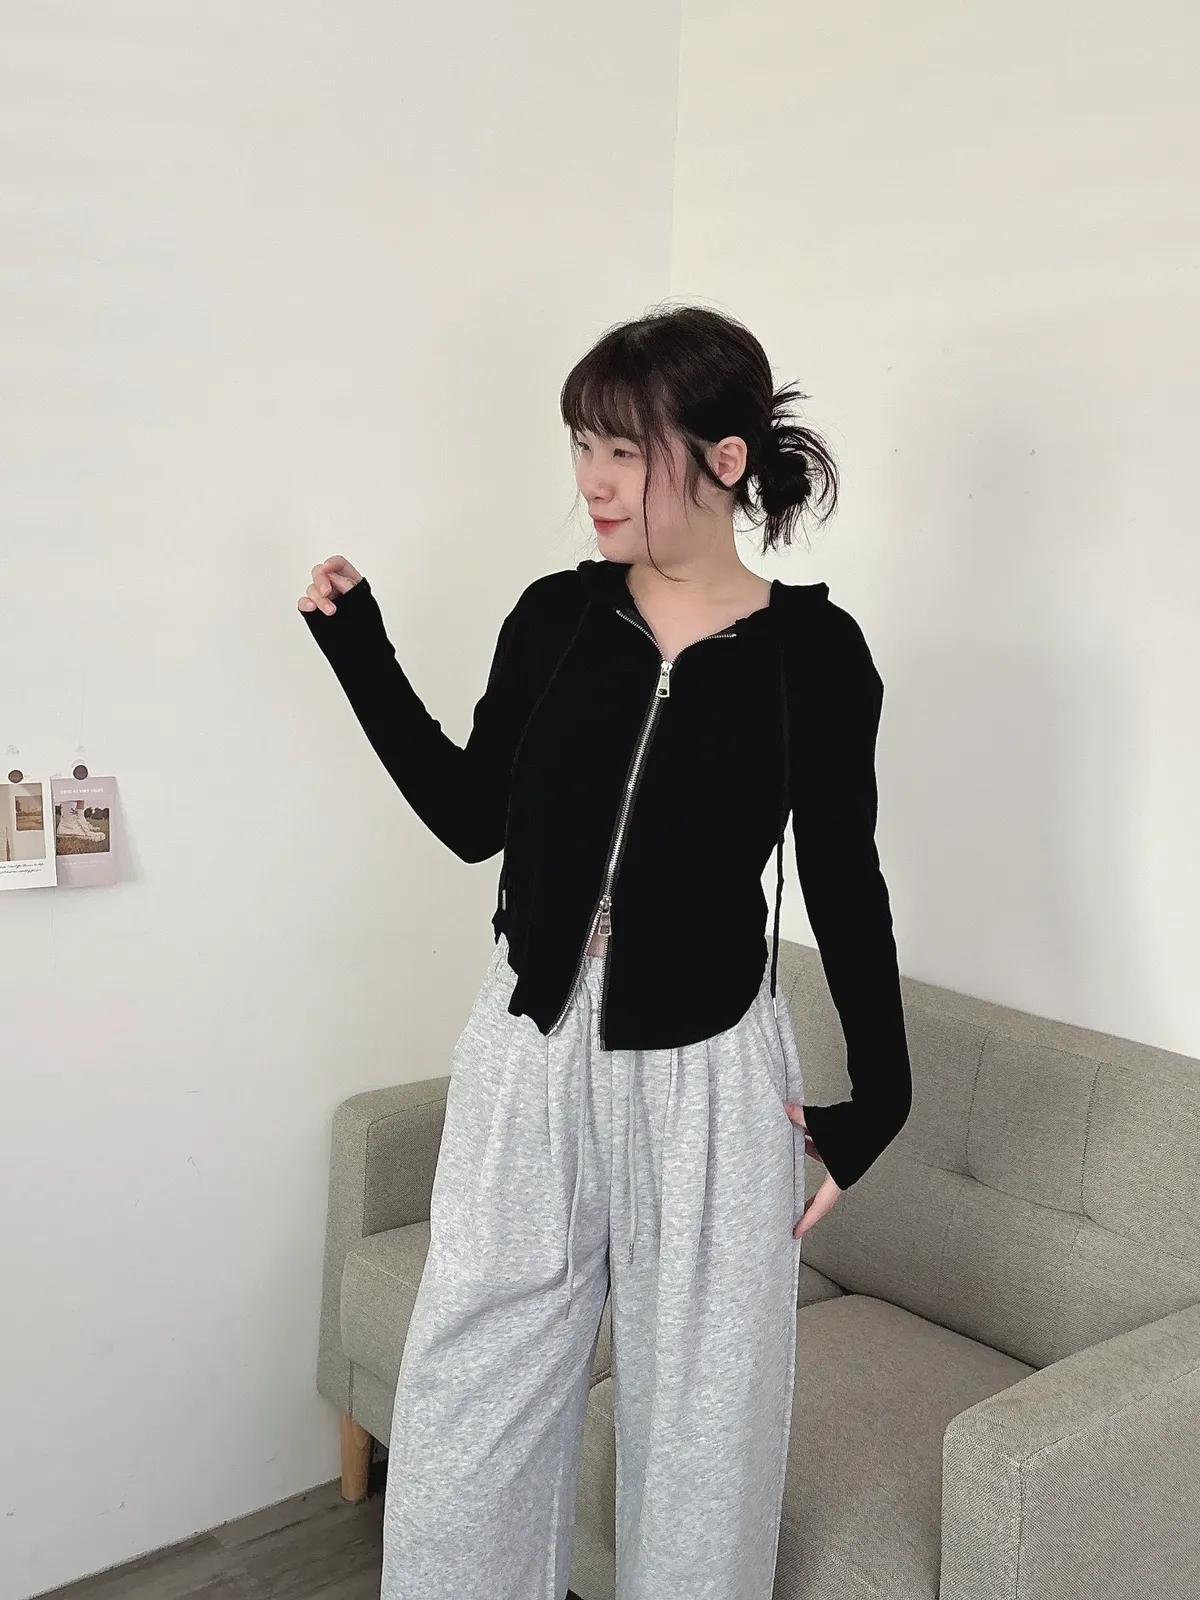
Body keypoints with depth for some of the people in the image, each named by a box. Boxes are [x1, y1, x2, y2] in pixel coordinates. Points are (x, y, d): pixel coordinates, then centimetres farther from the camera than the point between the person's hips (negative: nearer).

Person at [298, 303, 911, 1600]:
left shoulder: (812, 652, -8)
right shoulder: (555, 618, -1)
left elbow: (844, 882, -2)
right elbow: (475, 819, 5)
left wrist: (879, 1093, 0)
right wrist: (358, 649, 0)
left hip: (706, 1070, -2)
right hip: (532, 1048, 3)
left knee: (698, 1407, 14)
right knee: (467, 1392, 13)